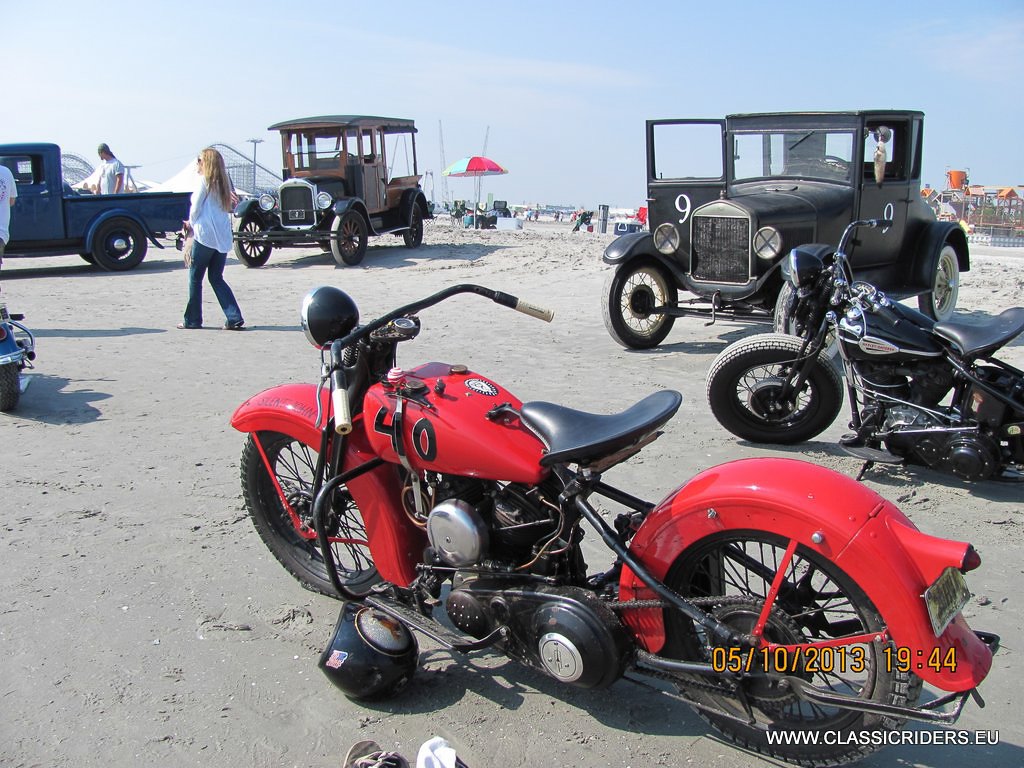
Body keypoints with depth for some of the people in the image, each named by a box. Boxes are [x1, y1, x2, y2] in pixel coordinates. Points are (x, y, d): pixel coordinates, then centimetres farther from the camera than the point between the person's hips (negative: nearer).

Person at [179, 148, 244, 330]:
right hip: (223, 237, 6)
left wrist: (191, 225, 14)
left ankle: (192, 320, 11)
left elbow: (195, 208, -6)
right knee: (217, 278, 12)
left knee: (195, 278, 6)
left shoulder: (204, 180, -6)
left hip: (205, 235, -6)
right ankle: (234, 318, 0)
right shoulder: (223, 182, 13)